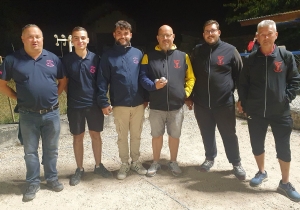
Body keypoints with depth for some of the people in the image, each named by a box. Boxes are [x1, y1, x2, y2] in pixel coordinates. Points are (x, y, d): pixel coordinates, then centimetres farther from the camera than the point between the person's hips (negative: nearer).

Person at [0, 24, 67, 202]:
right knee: (30, 151, 11)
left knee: (51, 149, 13)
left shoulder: (53, 58, 2)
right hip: (28, 115, -1)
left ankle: (52, 178, 30)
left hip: (52, 113, 1)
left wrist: (54, 95, 3)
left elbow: (63, 80, 12)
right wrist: (18, 98, -4)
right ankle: (33, 183, 27)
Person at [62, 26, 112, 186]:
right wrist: (73, 95, 0)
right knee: (78, 137, 10)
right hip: (75, 106, 0)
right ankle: (79, 169, 26)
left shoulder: (95, 59, -3)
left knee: (96, 135, 11)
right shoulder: (66, 60, -4)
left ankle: (98, 166, 29)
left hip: (94, 104, 1)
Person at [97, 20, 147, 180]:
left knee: (136, 135, 14)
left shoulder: (138, 53, 3)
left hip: (138, 103, 2)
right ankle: (125, 164, 28)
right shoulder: (108, 56, -3)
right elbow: (102, 81, -6)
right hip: (119, 105, -2)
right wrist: (104, 102, -12)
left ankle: (136, 161, 32)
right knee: (122, 136, 11)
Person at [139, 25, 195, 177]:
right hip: (156, 106, 0)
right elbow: (142, 78, -4)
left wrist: (186, 93, -2)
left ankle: (173, 162, 33)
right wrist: (153, 85, -22)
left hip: (176, 106, 1)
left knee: (174, 135, 13)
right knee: (157, 135, 13)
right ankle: (155, 163, 31)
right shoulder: (149, 56, 1)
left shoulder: (183, 56, 4)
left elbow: (191, 78, 10)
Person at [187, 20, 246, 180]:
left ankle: (236, 163, 26)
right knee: (207, 134, 15)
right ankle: (210, 158, 35)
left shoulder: (230, 50, -2)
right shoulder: (197, 51, 7)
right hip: (201, 103, 3)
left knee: (229, 135, 8)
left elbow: (240, 75, 3)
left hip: (224, 103, -2)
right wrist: (189, 97, 10)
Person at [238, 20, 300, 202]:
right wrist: (244, 103, 0)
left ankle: (285, 183, 24)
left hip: (280, 112, -1)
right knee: (257, 144, 13)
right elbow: (243, 83, 6)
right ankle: (262, 172, 37)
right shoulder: (251, 59, 2)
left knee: (284, 148, 6)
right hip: (256, 112, 2)